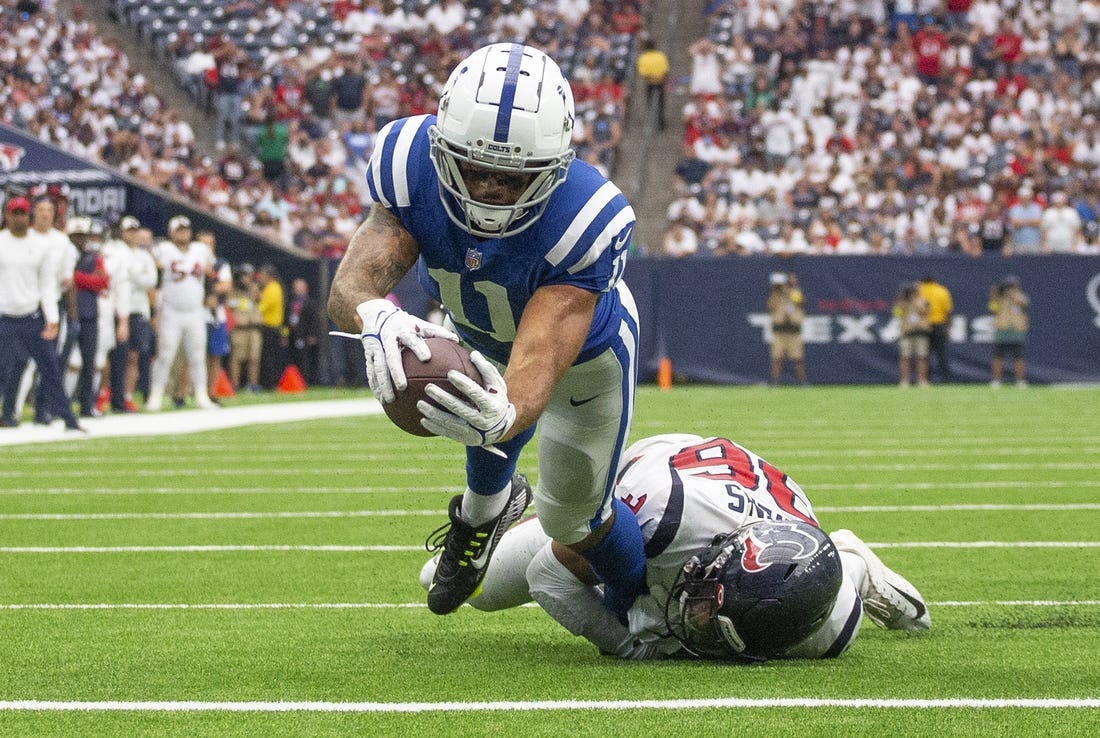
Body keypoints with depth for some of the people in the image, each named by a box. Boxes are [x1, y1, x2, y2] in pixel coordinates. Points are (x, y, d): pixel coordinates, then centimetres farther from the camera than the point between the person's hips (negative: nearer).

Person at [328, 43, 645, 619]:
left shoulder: (582, 220, -47)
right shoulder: (413, 168, -38)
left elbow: (539, 364, -54)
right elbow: (350, 282, -46)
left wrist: (506, 415, -78)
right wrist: (374, 313, -72)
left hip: (584, 347, -2)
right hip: (476, 330, 2)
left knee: (572, 518, 11)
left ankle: (640, 608, 42)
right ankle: (485, 509, 60)